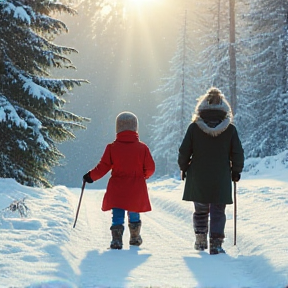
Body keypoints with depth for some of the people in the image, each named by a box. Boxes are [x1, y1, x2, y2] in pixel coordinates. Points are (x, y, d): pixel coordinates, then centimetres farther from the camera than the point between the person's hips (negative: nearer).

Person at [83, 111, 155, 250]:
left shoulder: (112, 147, -6)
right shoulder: (142, 148, -4)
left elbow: (102, 168, -3)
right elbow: (150, 168, 2)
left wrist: (90, 176, 14)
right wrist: (144, 175, 25)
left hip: (117, 191, -1)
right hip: (136, 190, 1)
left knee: (117, 216, 2)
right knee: (134, 215, 19)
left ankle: (116, 240, -12)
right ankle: (135, 238, 33)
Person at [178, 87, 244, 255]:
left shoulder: (194, 127, -5)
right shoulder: (230, 129, -5)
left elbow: (184, 152, -1)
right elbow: (238, 153, -1)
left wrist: (184, 168, 16)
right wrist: (236, 171, 15)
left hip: (198, 179, 1)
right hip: (221, 180, -1)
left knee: (200, 210, 18)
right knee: (218, 211, 4)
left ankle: (200, 240, 24)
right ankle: (215, 243, -4)